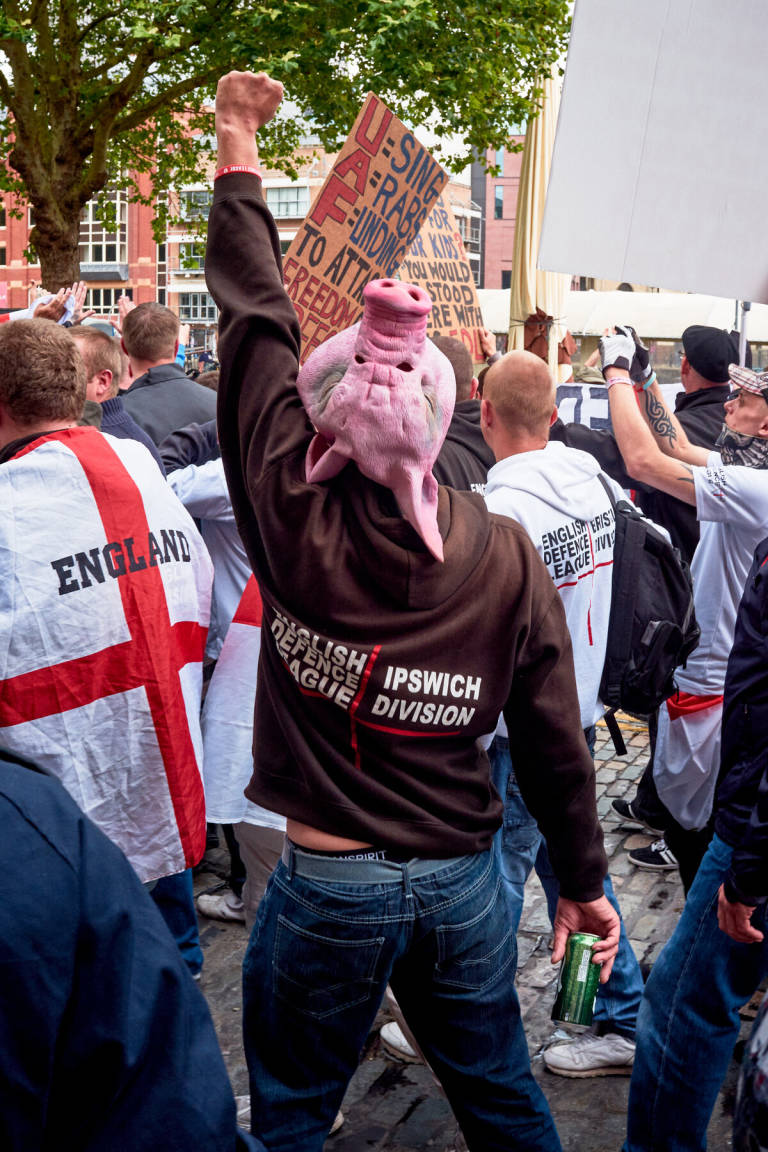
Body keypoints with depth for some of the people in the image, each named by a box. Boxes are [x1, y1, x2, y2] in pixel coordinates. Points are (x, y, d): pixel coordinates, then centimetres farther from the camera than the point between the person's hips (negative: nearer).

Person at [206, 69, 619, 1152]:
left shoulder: (296, 521, -15)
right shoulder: (508, 556, -10)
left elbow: (256, 322, -5)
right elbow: (555, 741, -3)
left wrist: (237, 144, 5)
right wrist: (584, 882, 11)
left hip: (325, 890, -2)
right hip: (463, 887, 3)